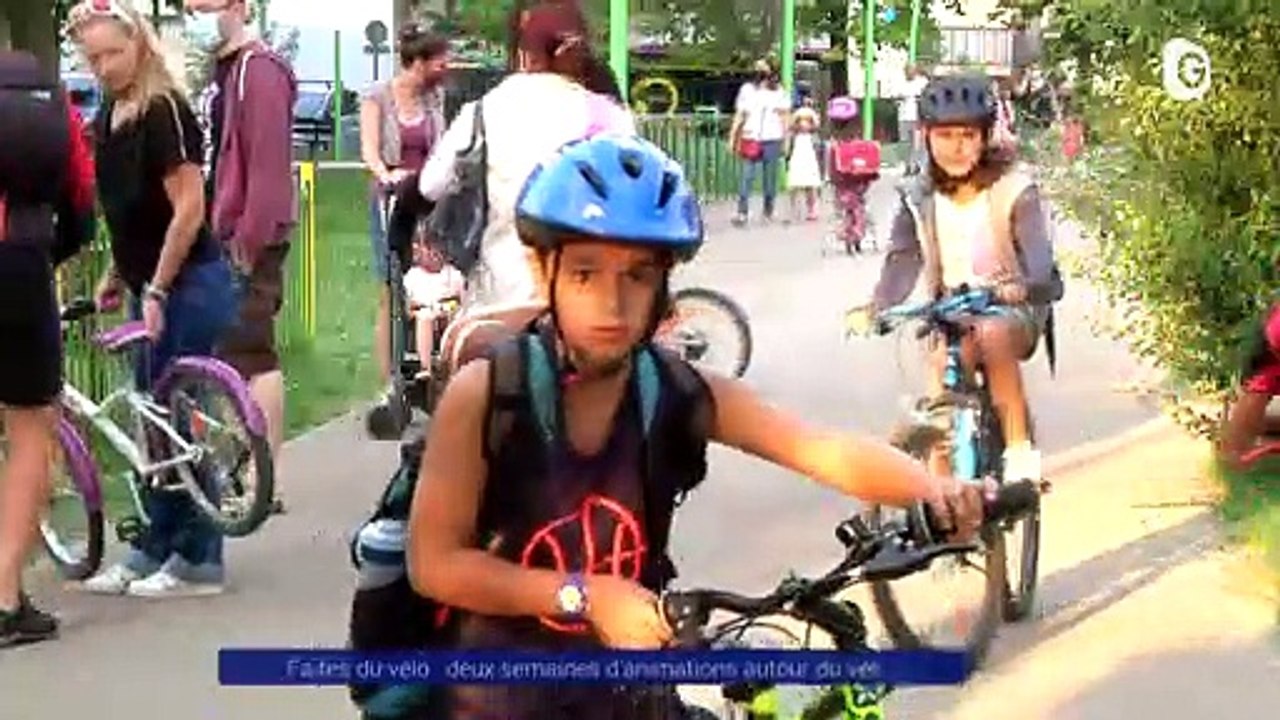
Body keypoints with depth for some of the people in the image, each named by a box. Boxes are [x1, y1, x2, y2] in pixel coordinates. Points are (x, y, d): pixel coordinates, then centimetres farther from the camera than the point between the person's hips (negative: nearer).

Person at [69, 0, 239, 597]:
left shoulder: (164, 110, -16)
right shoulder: (109, 116, 9)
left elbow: (188, 208, -19)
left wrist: (157, 290, -18)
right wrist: (117, 276, 14)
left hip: (189, 286, -8)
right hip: (151, 285, 8)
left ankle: (197, 562, 6)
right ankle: (153, 550, 20)